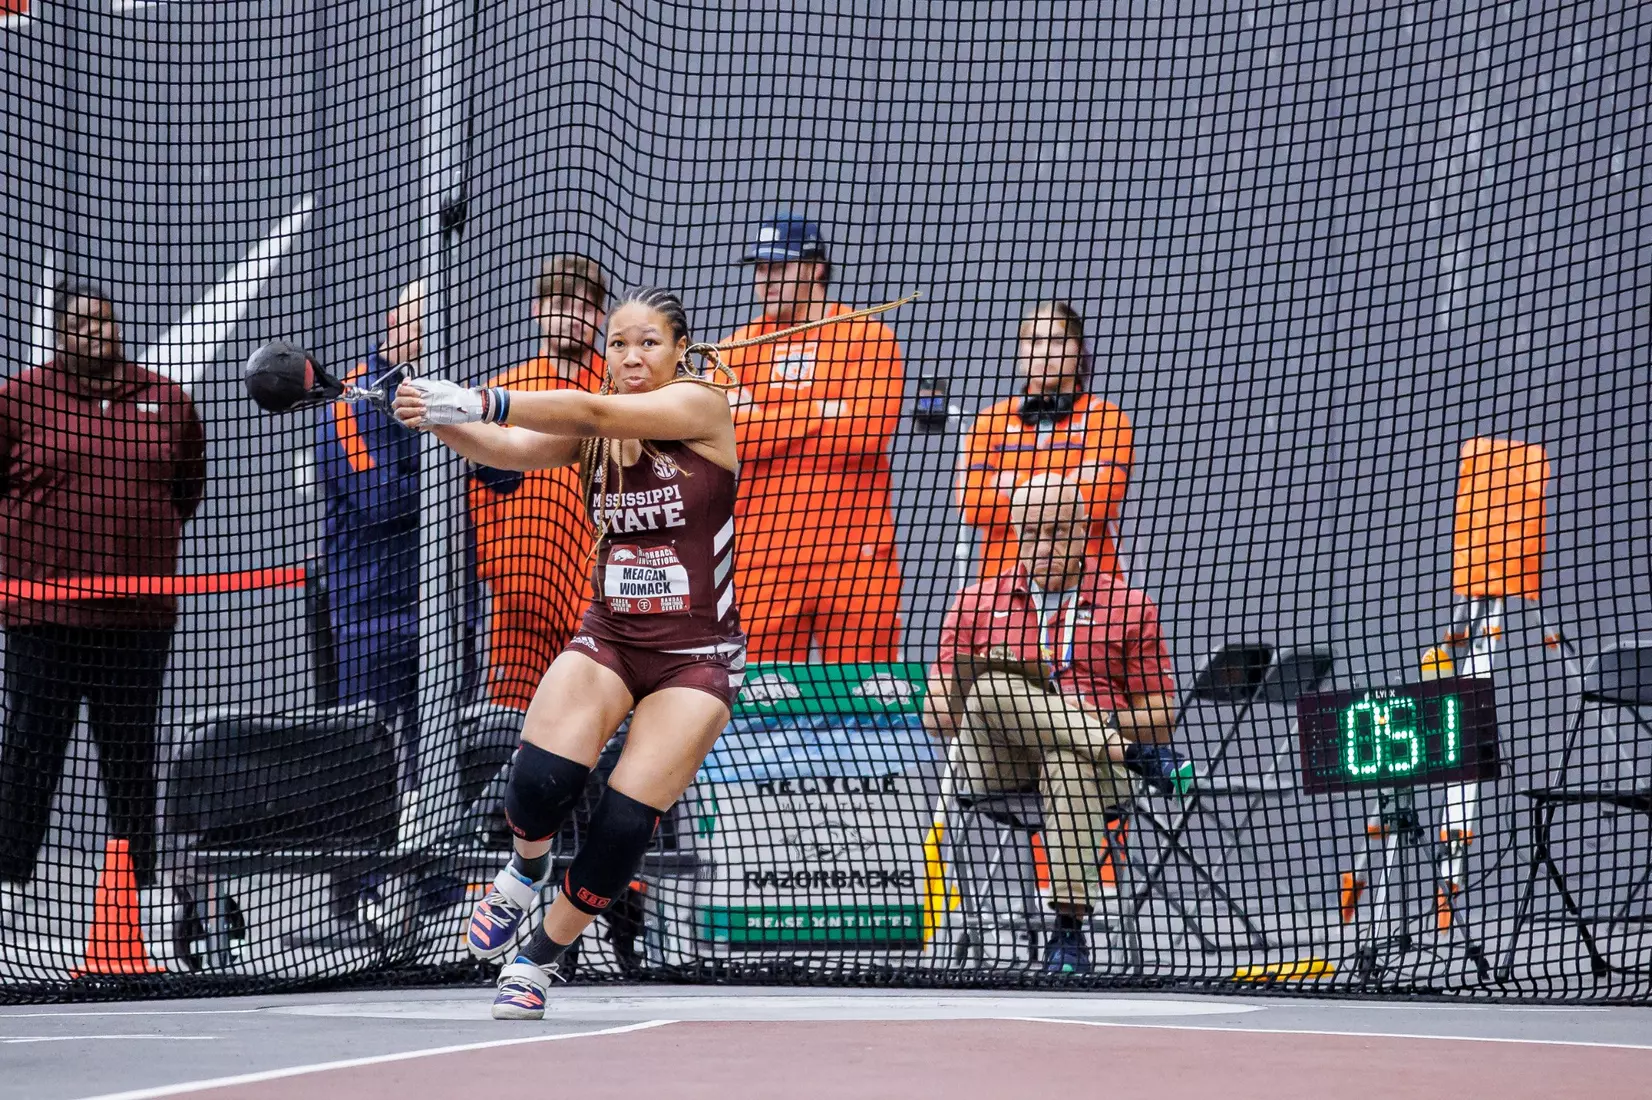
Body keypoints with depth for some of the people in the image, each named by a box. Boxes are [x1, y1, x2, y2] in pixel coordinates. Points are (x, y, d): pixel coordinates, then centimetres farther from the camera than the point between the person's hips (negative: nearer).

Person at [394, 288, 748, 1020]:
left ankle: (543, 958, 9)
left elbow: (593, 411, -24)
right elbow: (510, 450, -16)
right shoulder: (590, 431, 2)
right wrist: (438, 419, -37)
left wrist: (481, 402, -35)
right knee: (539, 783, -21)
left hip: (695, 657, -3)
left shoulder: (699, 406, -10)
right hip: (607, 637, 3)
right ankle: (526, 867, 14)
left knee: (624, 825, -14)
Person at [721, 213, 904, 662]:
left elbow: (868, 433, -10)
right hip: (764, 553, 2)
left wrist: (764, 428, -3)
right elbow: (728, 436, -4)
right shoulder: (738, 348, 12)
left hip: (853, 550, -2)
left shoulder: (868, 337, 4)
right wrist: (821, 412, -5)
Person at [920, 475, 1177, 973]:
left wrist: (1107, 720, -9)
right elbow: (937, 716, 12)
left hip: (1091, 762, -1)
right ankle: (1120, 749, -31)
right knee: (993, 684, -31)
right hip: (996, 765, 2)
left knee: (1071, 769, -40)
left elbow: (1161, 718, 11)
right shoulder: (975, 603, 18)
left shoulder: (1129, 608, 14)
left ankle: (1069, 930, -43)